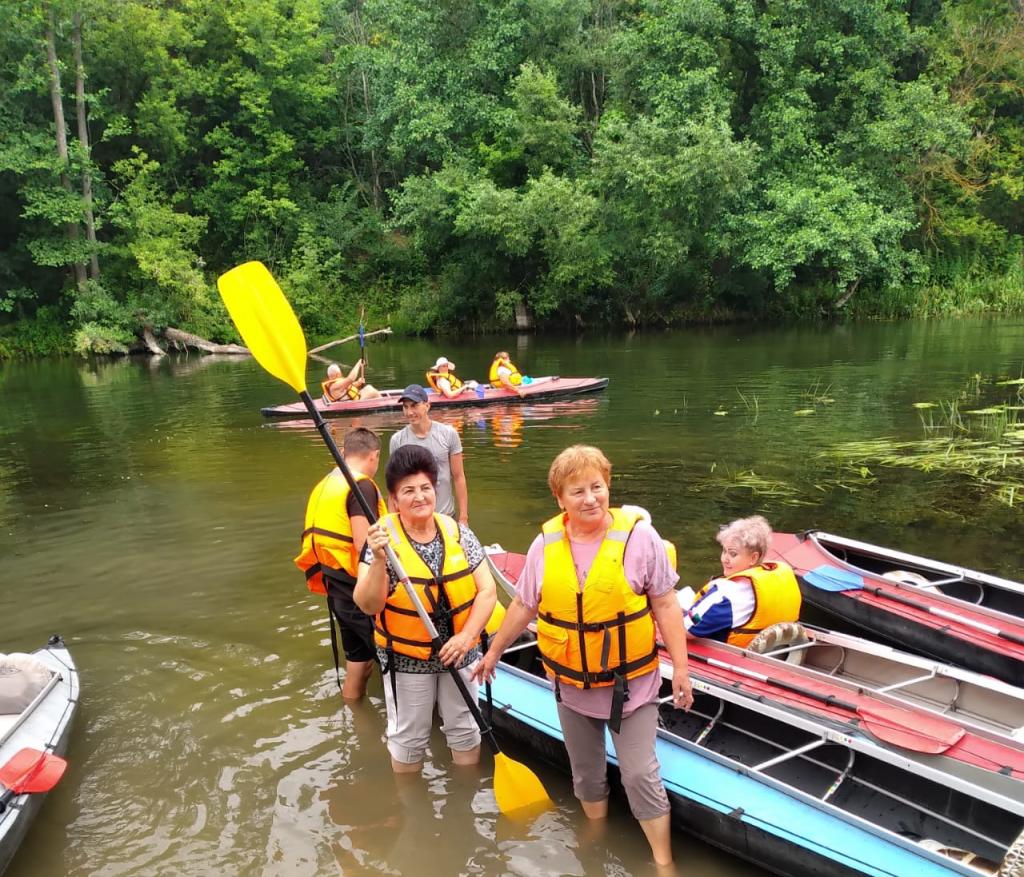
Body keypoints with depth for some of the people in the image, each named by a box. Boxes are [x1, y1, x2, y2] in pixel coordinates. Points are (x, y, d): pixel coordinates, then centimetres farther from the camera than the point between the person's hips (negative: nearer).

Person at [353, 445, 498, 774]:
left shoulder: (458, 533, -7)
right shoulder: (383, 539, -15)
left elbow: (487, 591, -6)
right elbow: (368, 605, -22)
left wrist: (467, 636, -17)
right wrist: (378, 561, -37)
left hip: (459, 654, 3)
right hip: (406, 659, -2)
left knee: (464, 731, 19)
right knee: (409, 738, 15)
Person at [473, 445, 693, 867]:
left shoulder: (639, 535, -14)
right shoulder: (545, 544, -6)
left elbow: (665, 605, -8)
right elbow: (522, 606, 6)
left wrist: (680, 667, -8)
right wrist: (494, 652, 14)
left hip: (631, 684, -3)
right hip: (572, 685, 4)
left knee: (640, 775, 2)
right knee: (586, 773, 21)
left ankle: (663, 862, 23)